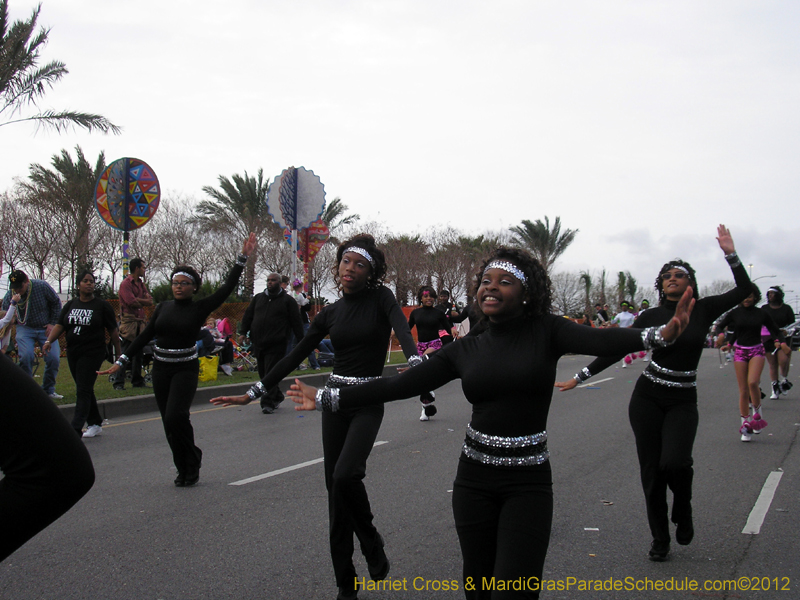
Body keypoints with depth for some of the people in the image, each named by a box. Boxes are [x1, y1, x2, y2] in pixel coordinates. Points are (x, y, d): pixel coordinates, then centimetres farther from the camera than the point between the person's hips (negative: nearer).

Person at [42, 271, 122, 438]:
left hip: (92, 353, -6)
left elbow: (113, 331, 0)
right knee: (85, 390, 12)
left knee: (83, 391, -10)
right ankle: (95, 424, 24)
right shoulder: (71, 305, 10)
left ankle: (75, 430, -14)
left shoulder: (102, 306, -2)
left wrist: (119, 354, 0)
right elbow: (59, 325, 3)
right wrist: (49, 341, -14)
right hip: (73, 353, 6)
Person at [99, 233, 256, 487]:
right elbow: (145, 335, 10)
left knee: (175, 416, -19)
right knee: (169, 421, 5)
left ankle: (191, 461, 3)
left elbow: (227, 288, -10)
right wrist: (122, 361, 6)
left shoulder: (200, 308, -3)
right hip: (161, 369, 5)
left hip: (186, 369, -4)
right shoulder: (163, 307, 8)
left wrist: (242, 258, -15)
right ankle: (185, 469, 17)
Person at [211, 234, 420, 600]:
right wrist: (253, 393, 6)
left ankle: (372, 545, 1)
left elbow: (402, 330, -22)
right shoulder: (330, 314, 8)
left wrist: (415, 362, -43)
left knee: (346, 473, -26)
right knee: (335, 486, 4)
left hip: (369, 402, -4)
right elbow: (295, 356, 9)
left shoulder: (381, 299, -3)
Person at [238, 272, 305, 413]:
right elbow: (248, 316, 17)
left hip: (276, 345, -5)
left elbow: (296, 322, 4)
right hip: (258, 343, 5)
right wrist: (243, 332, 5)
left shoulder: (288, 300, 5)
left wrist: (301, 341, 1)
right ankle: (277, 396, 26)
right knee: (263, 373, 10)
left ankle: (268, 402, -7)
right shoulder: (258, 298, 17)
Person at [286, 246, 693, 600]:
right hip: (474, 480, 3)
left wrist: (660, 334, -41)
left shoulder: (545, 332, -3)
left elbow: (602, 340, -21)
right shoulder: (464, 351, 5)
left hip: (528, 483, -3)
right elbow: (399, 385, 4)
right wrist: (327, 399, 1)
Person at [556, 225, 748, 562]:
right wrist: (579, 378, 2)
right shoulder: (652, 316, 2)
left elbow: (745, 291, -10)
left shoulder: (704, 310, 1)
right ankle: (660, 539, 18)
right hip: (648, 398, 1)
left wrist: (730, 254, -18)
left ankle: (682, 511, 11)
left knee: (674, 461, -23)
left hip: (683, 401, -1)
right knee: (651, 469, 0)